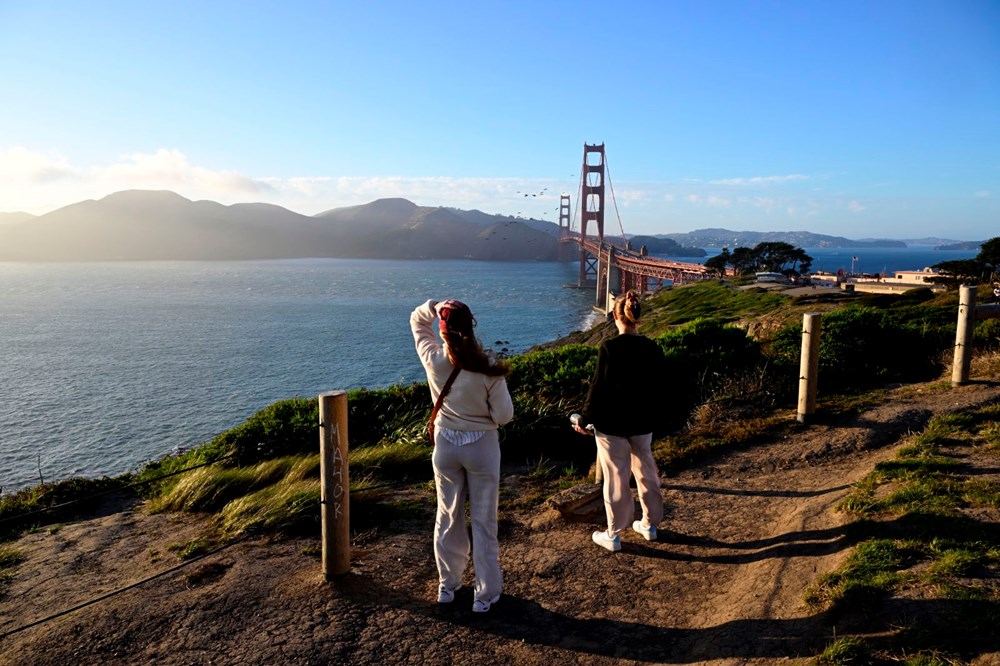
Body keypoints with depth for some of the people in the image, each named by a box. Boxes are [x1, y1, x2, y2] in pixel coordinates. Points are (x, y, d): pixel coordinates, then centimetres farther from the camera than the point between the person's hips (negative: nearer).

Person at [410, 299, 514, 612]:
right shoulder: (487, 369, -22)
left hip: (445, 445, 3)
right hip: (481, 447, -2)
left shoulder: (433, 360, -14)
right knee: (483, 521, 12)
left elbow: (417, 320, 5)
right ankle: (486, 593, 23)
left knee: (448, 517, 20)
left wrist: (434, 307, -14)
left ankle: (448, 585, 34)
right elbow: (504, 416, -13)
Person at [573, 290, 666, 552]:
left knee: (616, 479, 6)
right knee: (646, 474, 20)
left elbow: (598, 388, -16)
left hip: (611, 425, -4)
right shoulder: (653, 349, -4)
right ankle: (650, 525, 36)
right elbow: (661, 387, 5)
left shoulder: (609, 348, -19)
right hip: (643, 424, 5)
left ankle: (613, 535, 19)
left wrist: (584, 421, -4)